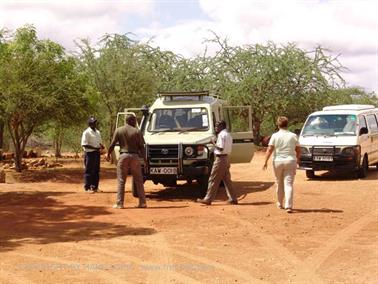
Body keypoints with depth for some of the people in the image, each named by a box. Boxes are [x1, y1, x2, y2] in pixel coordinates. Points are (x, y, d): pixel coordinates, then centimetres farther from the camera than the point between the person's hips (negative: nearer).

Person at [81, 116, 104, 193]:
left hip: (97, 153, 8)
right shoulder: (86, 132, -9)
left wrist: (101, 146, -2)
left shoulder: (98, 132, 15)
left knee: (96, 171, 11)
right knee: (89, 171, -4)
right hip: (89, 153, -7)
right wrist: (95, 148, -21)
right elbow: (84, 144, -15)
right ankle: (87, 187, 2)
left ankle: (94, 186, 18)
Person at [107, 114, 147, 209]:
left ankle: (120, 203, 3)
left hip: (123, 156, 1)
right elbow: (141, 147, -3)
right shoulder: (137, 131, -2)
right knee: (139, 180, 7)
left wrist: (108, 154, 15)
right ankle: (142, 202, 7)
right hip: (134, 156, 0)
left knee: (121, 181, 5)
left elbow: (112, 145, 1)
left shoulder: (118, 130, 2)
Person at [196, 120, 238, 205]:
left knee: (213, 179, -5)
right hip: (226, 158, 10)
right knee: (227, 179, 12)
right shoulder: (228, 135, 17)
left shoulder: (222, 135, -14)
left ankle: (208, 199, -2)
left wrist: (213, 143, -10)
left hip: (220, 158, -10)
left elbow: (221, 148, -22)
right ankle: (233, 199, 11)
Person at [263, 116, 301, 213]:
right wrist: (297, 160, 21)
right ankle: (288, 206, -15)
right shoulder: (293, 136, 2)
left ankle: (280, 204, 27)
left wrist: (266, 161, -7)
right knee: (289, 184, -3)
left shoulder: (275, 136, -3)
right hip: (290, 161, 0)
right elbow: (298, 150, 5)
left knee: (279, 184, 15)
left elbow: (269, 149, -10)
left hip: (278, 162, 0)